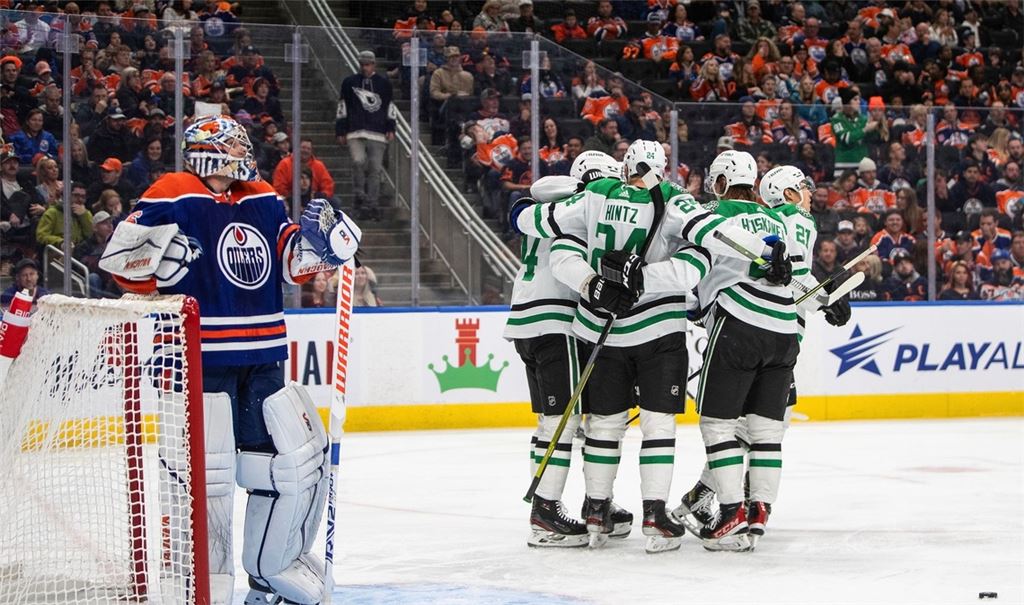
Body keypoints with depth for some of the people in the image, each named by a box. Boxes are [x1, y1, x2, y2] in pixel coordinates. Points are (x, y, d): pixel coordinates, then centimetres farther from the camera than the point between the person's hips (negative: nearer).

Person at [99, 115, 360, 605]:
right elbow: (119, 257, -8)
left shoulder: (264, 201, 14)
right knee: (206, 471, -11)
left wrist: (317, 239, 2)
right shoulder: (172, 197, -6)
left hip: (262, 359, 7)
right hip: (200, 358, -7)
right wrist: (164, 256, -23)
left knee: (300, 459, 9)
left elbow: (292, 262, 20)